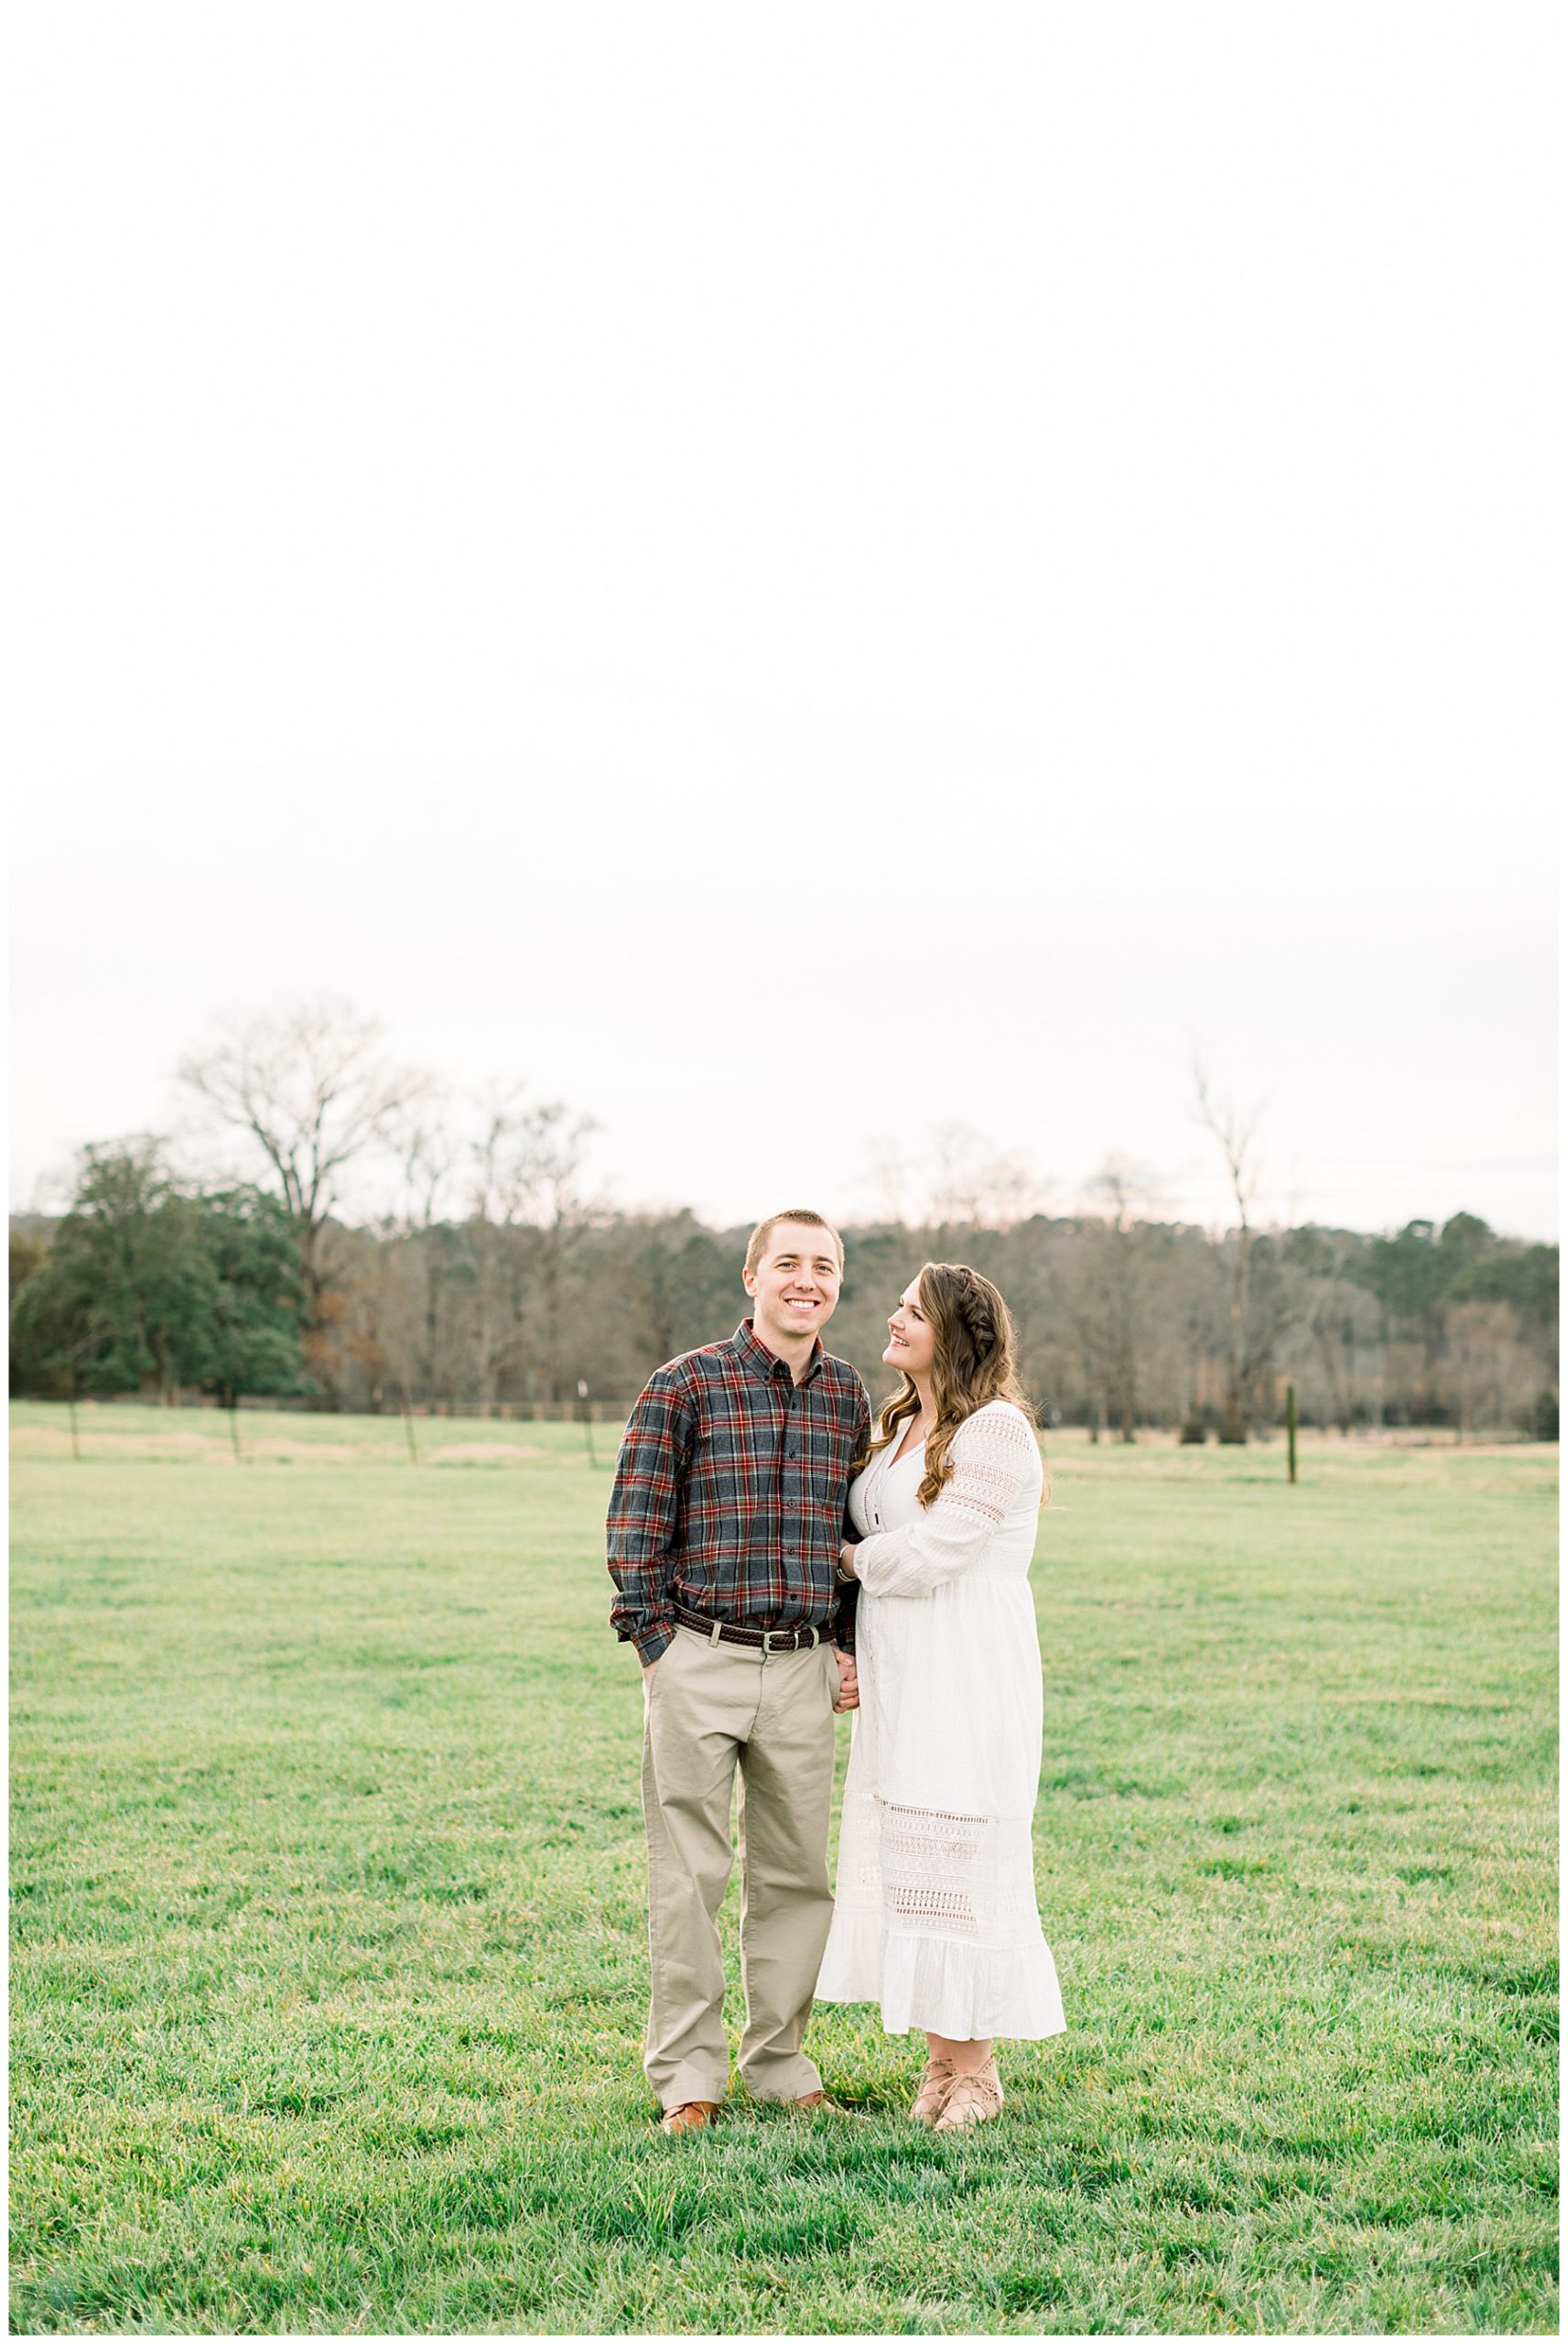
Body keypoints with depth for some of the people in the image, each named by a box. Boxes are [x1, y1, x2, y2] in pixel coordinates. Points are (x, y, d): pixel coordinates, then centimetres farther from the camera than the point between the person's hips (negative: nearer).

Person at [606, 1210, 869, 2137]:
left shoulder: (852, 1396, 9)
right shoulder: (686, 1385, -4)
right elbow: (637, 1522, -3)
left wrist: (851, 1648, 11)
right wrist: (654, 1642, -7)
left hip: (805, 1668, 4)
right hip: (699, 1661, -4)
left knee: (797, 1870, 10)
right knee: (690, 1872, 2)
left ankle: (779, 2060, 23)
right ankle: (689, 2075, 13)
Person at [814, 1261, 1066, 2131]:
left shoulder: (996, 1430, -12)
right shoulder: (897, 1429, 15)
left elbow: (925, 1556, -17)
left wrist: (852, 1559, 0)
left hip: (968, 1676, -8)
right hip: (897, 1675, 8)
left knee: (955, 1860, -4)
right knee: (900, 1858, 8)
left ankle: (975, 2071, 8)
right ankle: (938, 2061, 18)